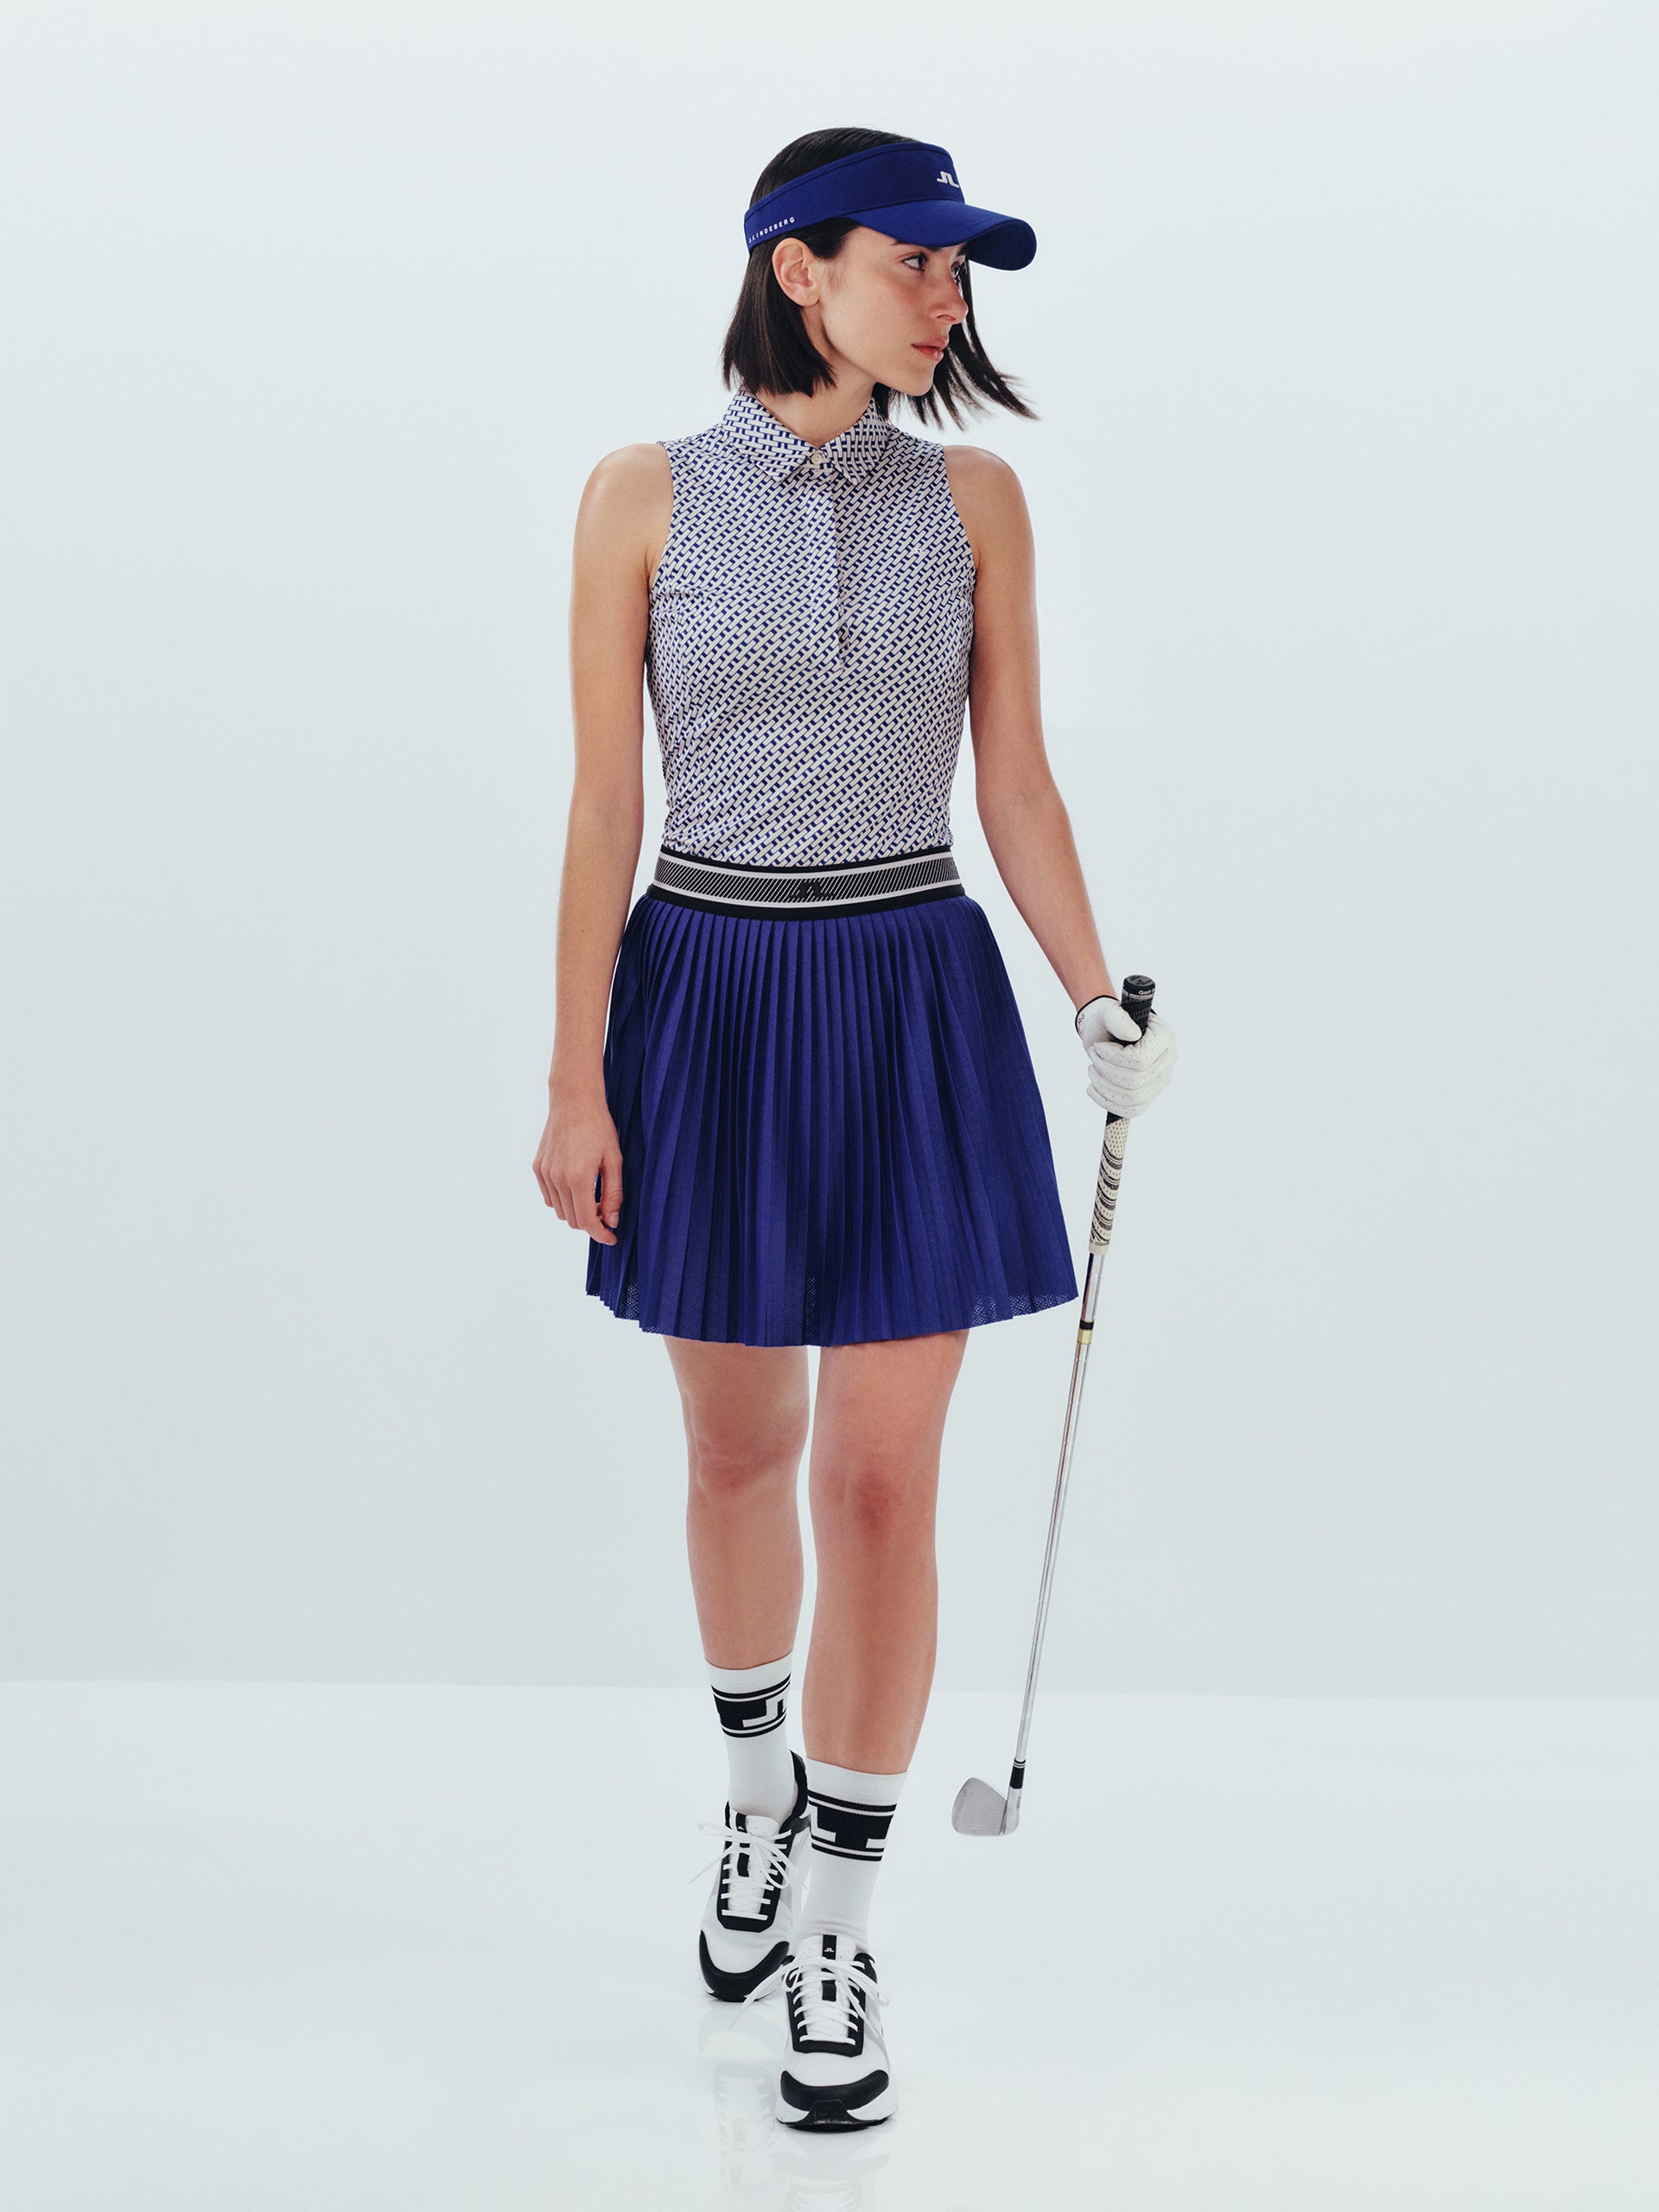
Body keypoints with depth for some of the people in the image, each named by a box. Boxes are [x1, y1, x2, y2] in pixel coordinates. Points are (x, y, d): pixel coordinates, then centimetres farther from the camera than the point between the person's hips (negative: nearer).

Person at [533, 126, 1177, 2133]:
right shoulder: (644, 498, -2)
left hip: (916, 1008, 0)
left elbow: (1017, 784, 6)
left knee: (882, 1481, -2)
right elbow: (602, 808, -3)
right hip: (709, 1000, 0)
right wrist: (576, 1082, -6)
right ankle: (757, 1799, 40)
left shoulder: (972, 497, 3)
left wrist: (1102, 1007, -4)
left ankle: (835, 1932, 11)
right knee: (737, 1449, 14)